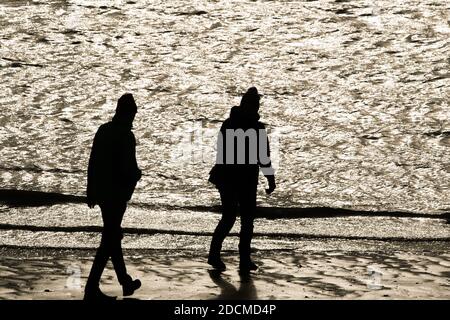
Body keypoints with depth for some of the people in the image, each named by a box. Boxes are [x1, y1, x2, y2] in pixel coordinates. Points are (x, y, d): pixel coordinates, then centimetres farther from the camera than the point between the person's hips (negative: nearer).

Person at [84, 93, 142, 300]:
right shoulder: (126, 136, -17)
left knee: (113, 236, 18)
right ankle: (92, 289, -2)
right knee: (109, 240, -1)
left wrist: (91, 191, 14)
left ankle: (125, 282, 32)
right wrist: (137, 174, 4)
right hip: (117, 194, -8)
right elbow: (129, 168, -19)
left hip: (101, 192, 8)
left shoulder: (103, 130, 4)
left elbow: (92, 162, 8)